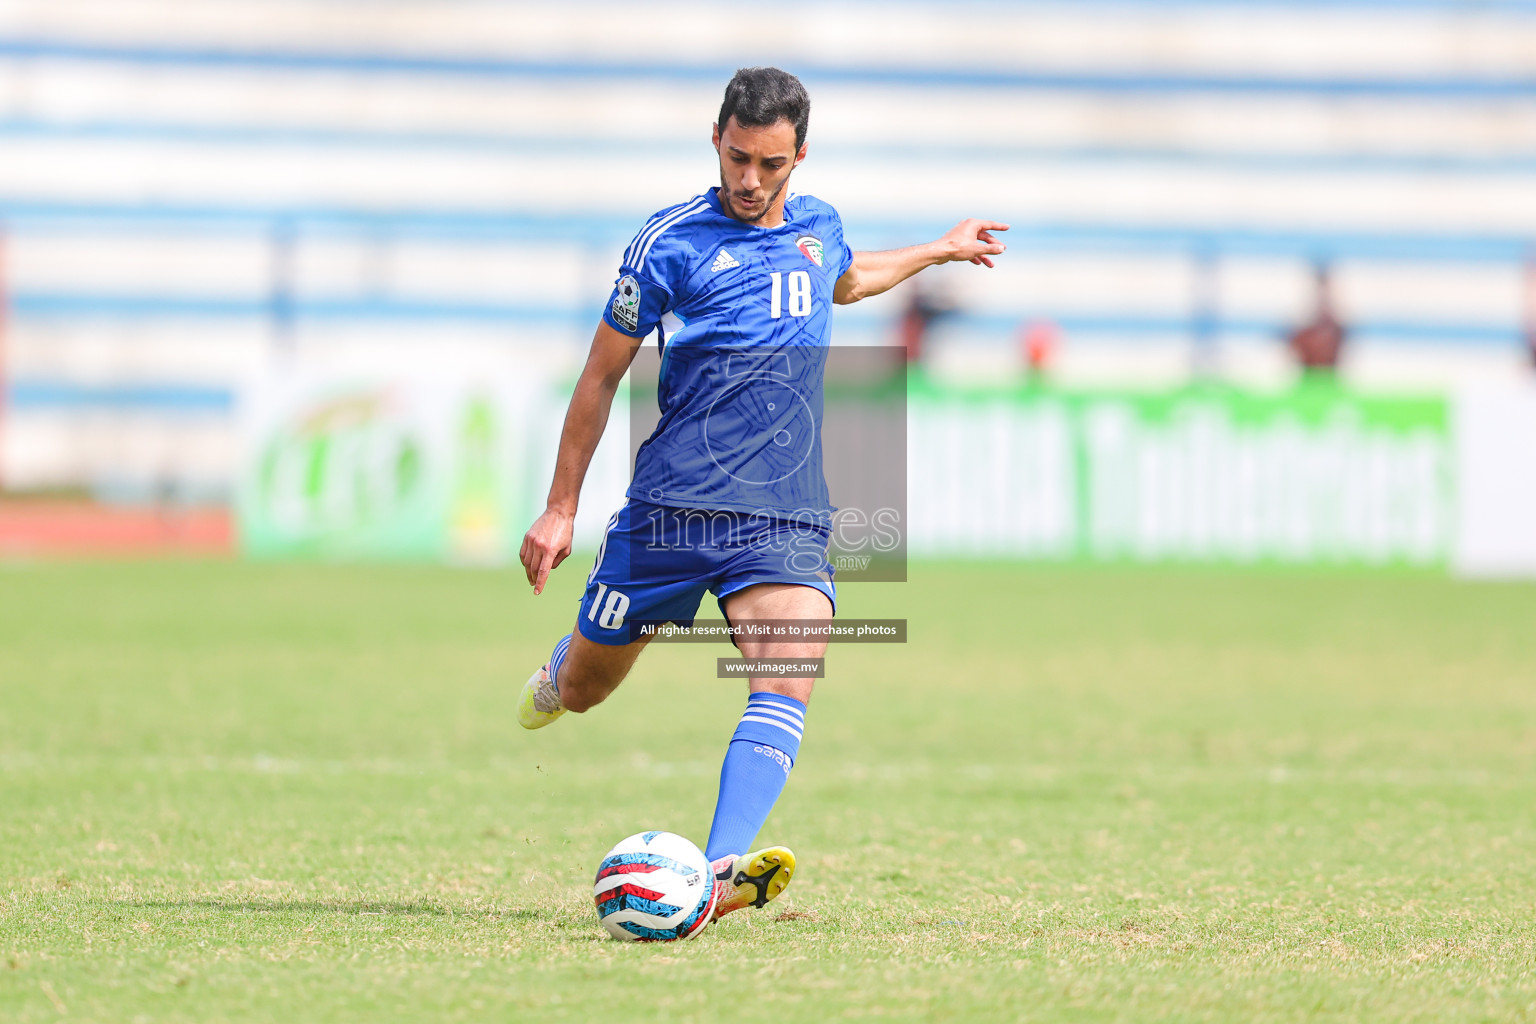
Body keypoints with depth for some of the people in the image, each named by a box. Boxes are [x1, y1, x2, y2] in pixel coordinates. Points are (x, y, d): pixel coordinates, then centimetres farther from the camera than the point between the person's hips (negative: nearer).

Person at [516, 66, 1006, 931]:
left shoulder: (820, 228, 10)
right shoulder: (673, 243, -5)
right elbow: (602, 375, 3)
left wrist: (942, 250, 46)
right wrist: (561, 509, 3)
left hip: (785, 517, 2)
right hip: (670, 509, -2)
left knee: (788, 681, -24)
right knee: (583, 693, 10)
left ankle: (721, 874, -37)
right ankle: (555, 677, 49)